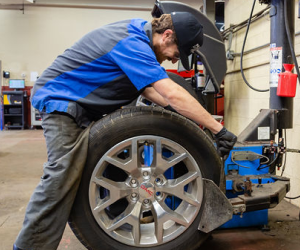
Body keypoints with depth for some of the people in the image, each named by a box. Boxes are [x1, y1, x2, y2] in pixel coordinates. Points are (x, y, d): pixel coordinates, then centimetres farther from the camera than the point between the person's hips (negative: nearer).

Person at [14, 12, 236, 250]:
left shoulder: (138, 35, 5)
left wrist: (180, 111, 0)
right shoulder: (131, 43, -26)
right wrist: (218, 128, -26)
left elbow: (146, 87, 10)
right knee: (62, 176, -15)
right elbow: (173, 94, -31)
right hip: (61, 99, -10)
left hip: (83, 105, 10)